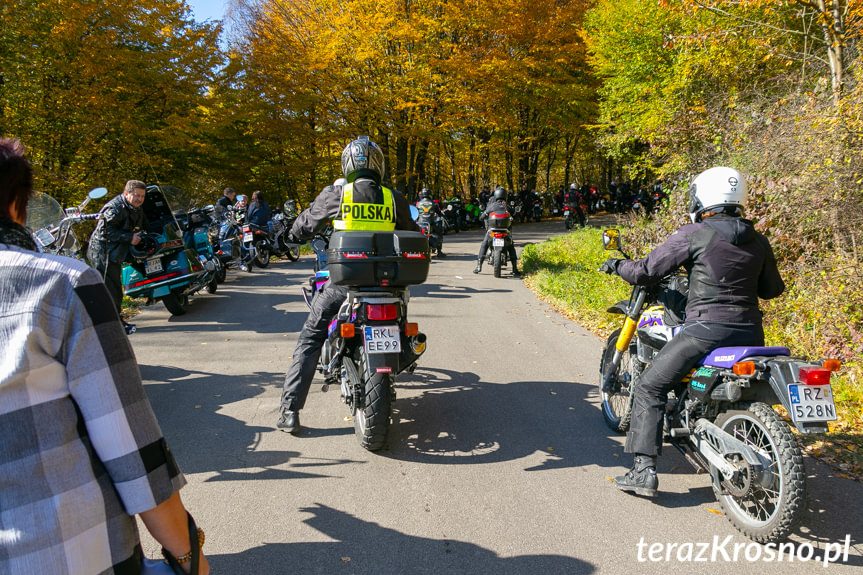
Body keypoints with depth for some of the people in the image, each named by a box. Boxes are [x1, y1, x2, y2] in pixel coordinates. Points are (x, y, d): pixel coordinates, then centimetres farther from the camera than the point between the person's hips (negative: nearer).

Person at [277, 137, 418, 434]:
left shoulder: (335, 194, -4)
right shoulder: (394, 199, 0)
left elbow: (306, 224, 10)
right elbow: (412, 235, 12)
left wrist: (292, 236, 32)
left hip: (343, 281, -2)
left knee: (309, 340, 8)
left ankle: (290, 411, 3)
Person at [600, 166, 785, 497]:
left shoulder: (693, 235, -6)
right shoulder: (758, 241, 11)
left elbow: (646, 272, -5)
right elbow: (772, 289, 21)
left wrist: (617, 265, 15)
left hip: (706, 328, -6)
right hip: (750, 331, 7)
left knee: (650, 387, 2)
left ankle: (644, 470, -3)